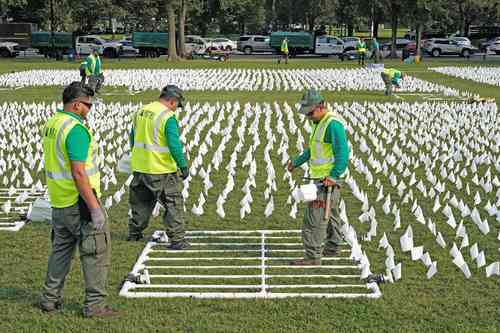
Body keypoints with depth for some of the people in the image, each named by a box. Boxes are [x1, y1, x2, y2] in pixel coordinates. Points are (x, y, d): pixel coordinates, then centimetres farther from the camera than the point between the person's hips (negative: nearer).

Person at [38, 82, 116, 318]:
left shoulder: (50, 125, 8)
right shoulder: (76, 130, -20)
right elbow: (79, 173, -25)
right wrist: (95, 209, -22)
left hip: (59, 202, 9)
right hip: (79, 202, -9)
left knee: (61, 249, 21)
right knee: (97, 253, 2)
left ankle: (50, 298, 27)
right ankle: (95, 305, 5)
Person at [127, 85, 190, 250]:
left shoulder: (141, 112, 7)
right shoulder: (168, 117, -16)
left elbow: (133, 138, 18)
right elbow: (175, 145, -21)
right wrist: (183, 166, -13)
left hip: (140, 168, 7)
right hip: (161, 170, -7)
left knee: (141, 201, 23)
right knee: (173, 204, 3)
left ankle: (134, 233, 35)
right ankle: (177, 239, 0)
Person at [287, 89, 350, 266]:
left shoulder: (333, 125, -19)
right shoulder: (320, 122, 14)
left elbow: (342, 153, -25)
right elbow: (314, 149, 26)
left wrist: (333, 176, -31)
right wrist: (297, 162, 32)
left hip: (328, 180, -11)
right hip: (322, 178, 11)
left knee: (314, 217, -9)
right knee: (330, 214, 21)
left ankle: (313, 256, -5)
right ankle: (331, 249, 34)